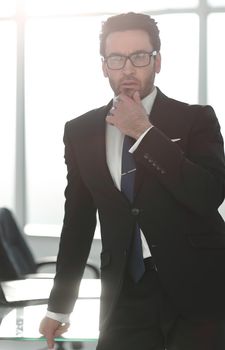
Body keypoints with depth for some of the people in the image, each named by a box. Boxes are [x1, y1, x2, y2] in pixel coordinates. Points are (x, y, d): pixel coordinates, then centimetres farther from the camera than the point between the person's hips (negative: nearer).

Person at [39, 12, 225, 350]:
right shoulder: (81, 131, 7)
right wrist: (59, 306, 14)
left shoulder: (196, 119, -1)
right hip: (126, 293, 2)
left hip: (196, 288, -2)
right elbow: (77, 220, 13)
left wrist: (144, 132, -15)